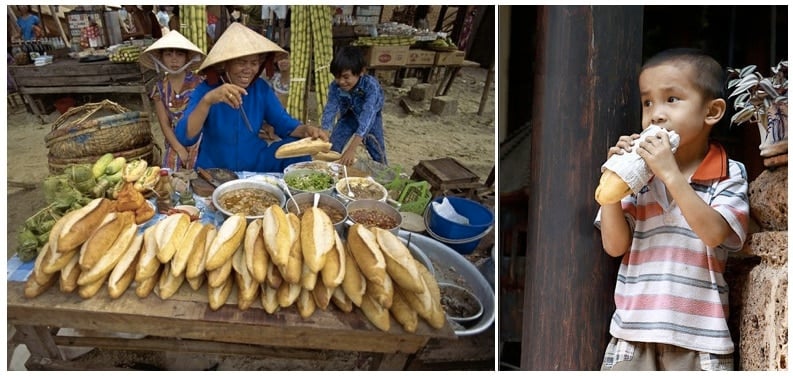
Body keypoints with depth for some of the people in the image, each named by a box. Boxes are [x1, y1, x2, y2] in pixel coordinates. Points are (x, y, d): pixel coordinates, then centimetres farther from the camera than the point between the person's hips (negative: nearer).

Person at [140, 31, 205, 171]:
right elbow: (164, 124, 0)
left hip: (198, 138, -2)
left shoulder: (197, 82, -7)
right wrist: (180, 149, -9)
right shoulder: (159, 88, 0)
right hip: (174, 141, 2)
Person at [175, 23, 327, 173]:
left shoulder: (261, 88, -2)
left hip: (256, 165, 3)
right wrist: (207, 100, -41)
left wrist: (306, 130, -22)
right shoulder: (206, 89, -14)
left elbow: (284, 123, 1)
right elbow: (184, 138, -26)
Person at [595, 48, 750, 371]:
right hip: (634, 332, 2)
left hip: (698, 337, -2)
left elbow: (714, 233, -18)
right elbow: (615, 246, -2)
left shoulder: (729, 176, -2)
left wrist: (671, 175, -22)